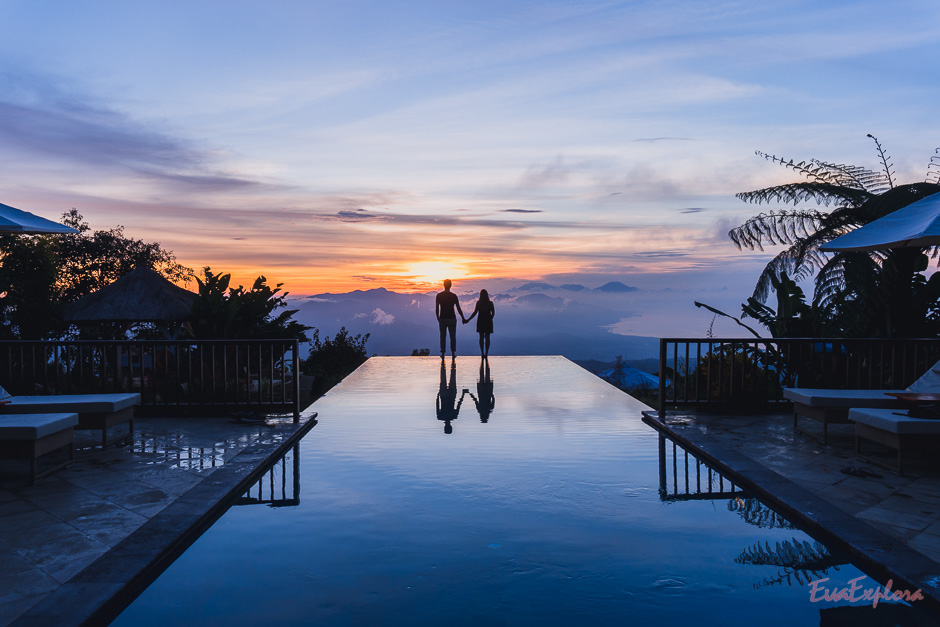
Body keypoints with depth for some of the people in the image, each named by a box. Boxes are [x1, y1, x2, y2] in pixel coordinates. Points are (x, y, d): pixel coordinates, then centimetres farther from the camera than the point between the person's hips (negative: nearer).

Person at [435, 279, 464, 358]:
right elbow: (458, 309, -2)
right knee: (453, 337, 8)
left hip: (442, 319, 1)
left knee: (443, 337, 6)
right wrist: (463, 319, 8)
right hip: (452, 318, 0)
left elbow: (436, 309, -1)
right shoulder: (454, 296, -2)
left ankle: (442, 353, 5)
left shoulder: (439, 295, -1)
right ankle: (453, 353, 6)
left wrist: (438, 319, 11)